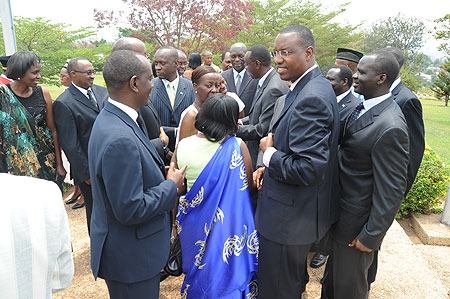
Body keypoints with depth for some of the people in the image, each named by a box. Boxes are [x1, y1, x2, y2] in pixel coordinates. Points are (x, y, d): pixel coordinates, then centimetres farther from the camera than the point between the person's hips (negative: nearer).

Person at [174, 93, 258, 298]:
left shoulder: (182, 146, -11)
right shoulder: (237, 147, -19)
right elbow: (249, 185, -8)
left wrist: (174, 222, 10)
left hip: (194, 225, 2)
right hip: (229, 223, -2)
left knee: (199, 271, 25)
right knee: (229, 268, 23)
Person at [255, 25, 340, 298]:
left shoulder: (311, 98, -26)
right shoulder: (314, 87, 7)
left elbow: (308, 170, -30)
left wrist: (269, 153, -15)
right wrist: (271, 167, 7)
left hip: (290, 218, -10)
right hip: (299, 211, 10)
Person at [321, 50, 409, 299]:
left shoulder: (390, 127, -28)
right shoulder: (362, 106, 0)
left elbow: (391, 191, -23)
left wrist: (371, 236, -15)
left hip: (355, 221, -8)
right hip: (340, 208, 8)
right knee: (333, 276, 29)